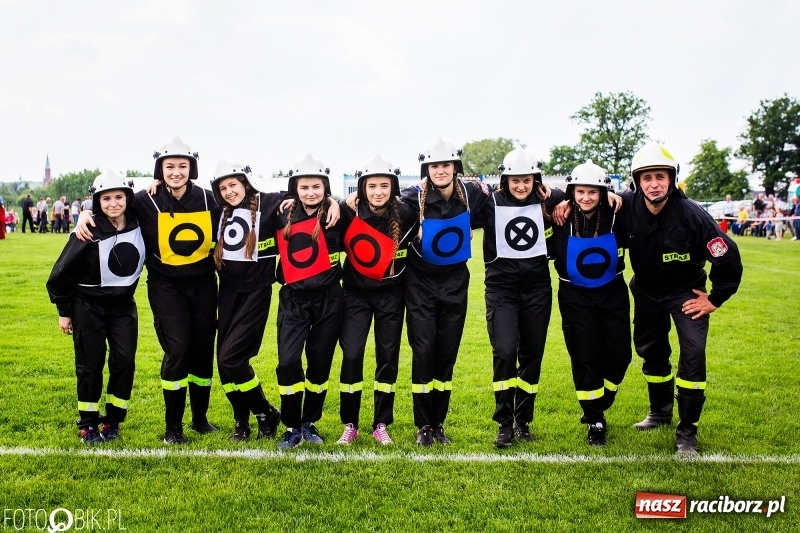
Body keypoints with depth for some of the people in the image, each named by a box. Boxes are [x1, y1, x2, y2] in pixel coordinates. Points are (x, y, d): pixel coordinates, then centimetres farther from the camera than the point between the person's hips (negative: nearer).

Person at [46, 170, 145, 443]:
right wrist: (64, 311, -4)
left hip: (123, 305, 3)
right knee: (90, 365, 2)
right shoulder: (89, 232, -17)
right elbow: (62, 272, -9)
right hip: (89, 306, -3)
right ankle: (88, 424, 15)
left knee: (124, 361, -2)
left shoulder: (138, 226, -9)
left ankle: (112, 420, 13)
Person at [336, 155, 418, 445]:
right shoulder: (350, 212, -12)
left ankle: (381, 425, 18)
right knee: (351, 354, -7)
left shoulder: (405, 214, -11)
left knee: (388, 357, 6)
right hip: (356, 293, -1)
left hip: (390, 295, 1)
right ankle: (350, 425, 8)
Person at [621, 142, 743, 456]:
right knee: (650, 350, 17)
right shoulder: (628, 205, -20)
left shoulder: (691, 214, -28)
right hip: (647, 289, 4)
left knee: (693, 353, -16)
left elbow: (728, 257, -24)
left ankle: (686, 432, -4)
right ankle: (660, 411, 41)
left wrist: (715, 299, -16)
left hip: (685, 290, -4)